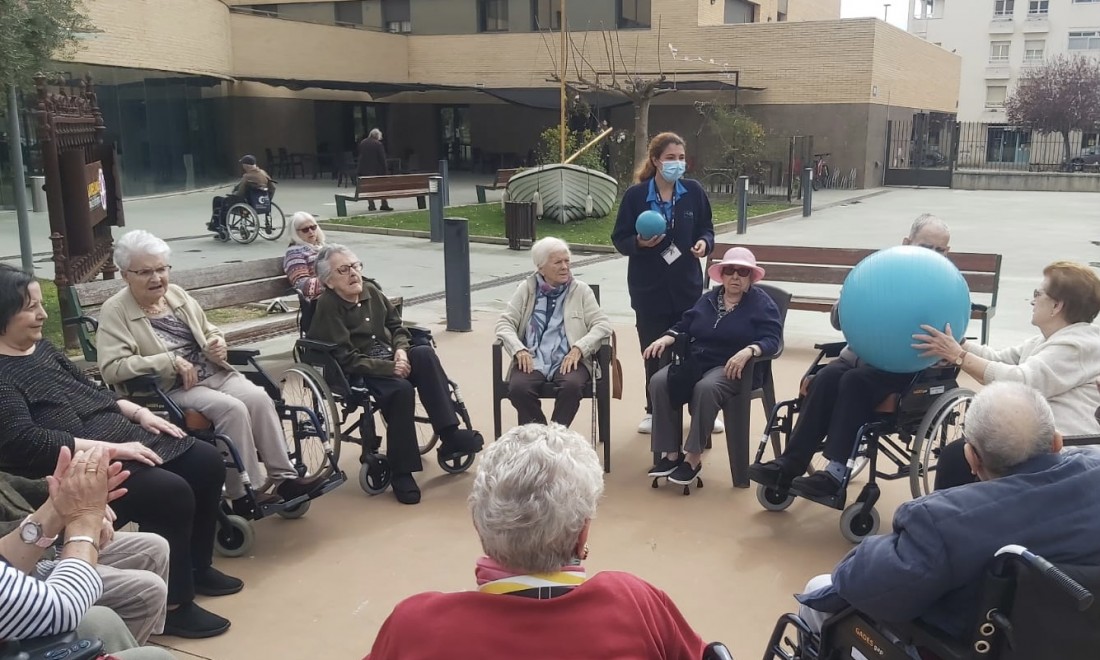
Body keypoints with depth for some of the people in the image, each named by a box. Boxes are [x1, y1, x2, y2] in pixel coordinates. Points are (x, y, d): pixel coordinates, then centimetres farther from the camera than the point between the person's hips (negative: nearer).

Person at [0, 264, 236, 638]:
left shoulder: (40, 347, 14)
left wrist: (140, 413, 6)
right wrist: (110, 449, -26)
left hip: (121, 438, 10)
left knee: (207, 462, 1)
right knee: (171, 493, -27)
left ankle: (196, 566, 18)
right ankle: (173, 606, -9)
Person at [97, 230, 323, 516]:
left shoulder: (176, 293, 14)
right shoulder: (114, 311, -6)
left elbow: (209, 331, 24)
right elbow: (111, 368, -17)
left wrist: (218, 343, -2)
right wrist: (171, 361, -21)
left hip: (214, 373, 6)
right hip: (170, 389, -6)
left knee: (259, 397, -22)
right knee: (232, 408, -30)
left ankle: (284, 476, -16)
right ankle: (244, 496, -22)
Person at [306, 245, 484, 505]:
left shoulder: (371, 290, 10)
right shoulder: (327, 307, -10)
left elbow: (396, 325, 18)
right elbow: (347, 359, -16)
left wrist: (401, 349, -4)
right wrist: (389, 367, -22)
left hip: (390, 359, 6)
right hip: (358, 375, -6)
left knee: (424, 353, -24)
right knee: (401, 389, -35)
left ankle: (450, 435, -26)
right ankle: (401, 472, -22)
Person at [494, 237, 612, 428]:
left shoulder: (581, 290, 10)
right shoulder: (526, 289, 13)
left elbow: (603, 324, 3)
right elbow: (504, 323, 7)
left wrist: (579, 348, -15)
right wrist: (519, 349, -12)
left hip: (568, 360, 0)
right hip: (532, 360, 1)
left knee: (572, 385, -33)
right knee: (518, 388, -30)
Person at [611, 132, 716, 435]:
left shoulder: (693, 191, -1)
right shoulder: (635, 195, -6)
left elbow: (706, 228, 9)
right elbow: (619, 239, -2)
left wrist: (704, 243, -13)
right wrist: (639, 243, -22)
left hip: (687, 283, 1)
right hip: (649, 287, -1)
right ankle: (654, 410, 23)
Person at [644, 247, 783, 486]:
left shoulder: (762, 303, 2)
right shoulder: (708, 299, 19)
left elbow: (772, 340, -11)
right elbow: (685, 326, 20)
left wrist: (748, 351, -31)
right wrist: (666, 338, -1)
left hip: (734, 368, -5)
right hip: (696, 362, 5)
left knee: (706, 388, -39)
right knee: (660, 382, -24)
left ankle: (693, 458, -27)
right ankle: (672, 453, -19)